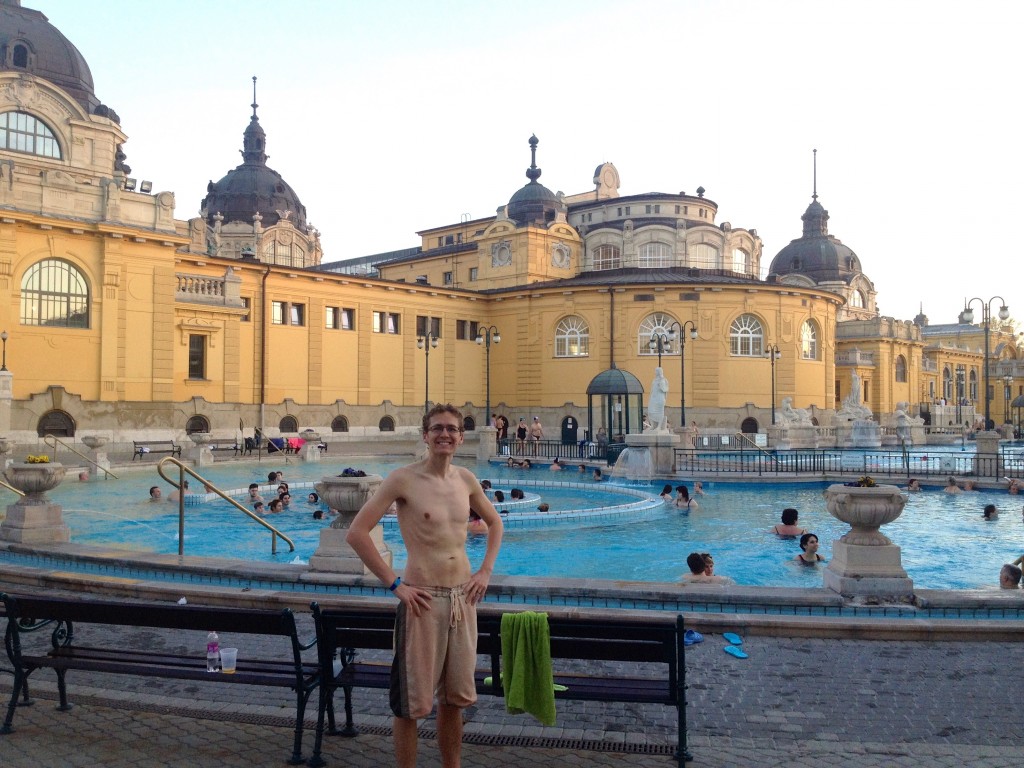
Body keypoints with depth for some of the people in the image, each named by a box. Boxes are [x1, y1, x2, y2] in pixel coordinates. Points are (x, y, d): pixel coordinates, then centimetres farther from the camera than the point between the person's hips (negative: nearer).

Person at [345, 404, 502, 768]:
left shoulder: (465, 479, 6)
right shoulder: (403, 479, -11)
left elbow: (494, 522, 22)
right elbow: (356, 533, -14)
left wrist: (486, 571, 10)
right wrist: (394, 584, -15)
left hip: (463, 597, 6)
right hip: (423, 599, -5)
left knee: (455, 697, 17)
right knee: (412, 703, 3)